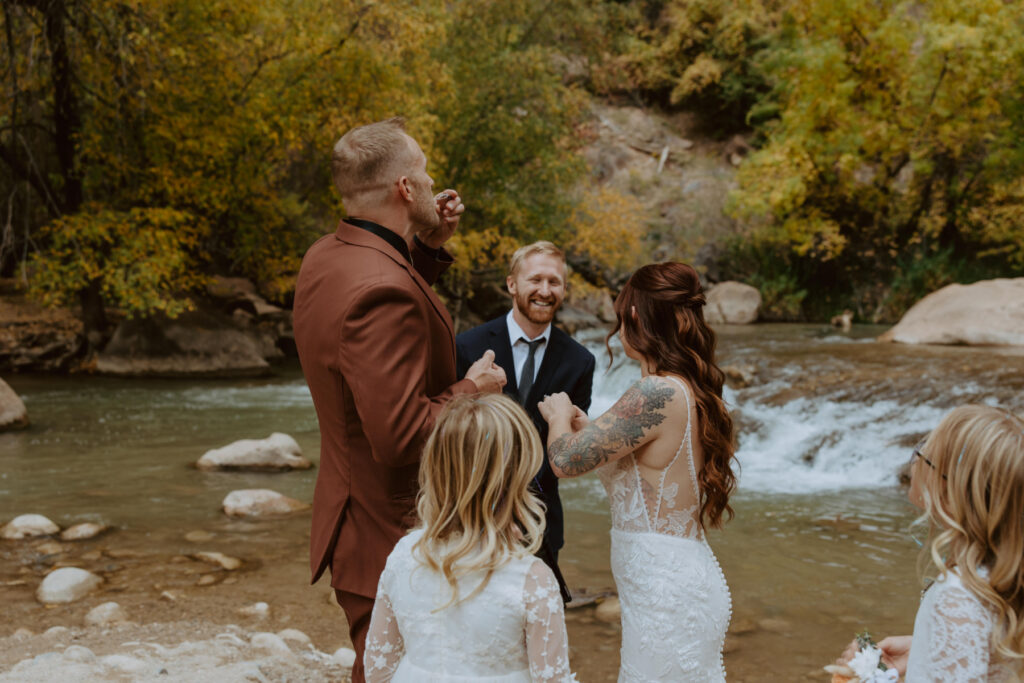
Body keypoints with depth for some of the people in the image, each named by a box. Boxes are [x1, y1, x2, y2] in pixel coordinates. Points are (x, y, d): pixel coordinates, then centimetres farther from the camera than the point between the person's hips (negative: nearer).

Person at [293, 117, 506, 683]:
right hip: (391, 540, -10)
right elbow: (401, 438, -31)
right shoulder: (382, 291, -29)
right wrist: (470, 391, -15)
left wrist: (429, 248, 11)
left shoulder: (325, 257, 2)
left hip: (349, 518, 10)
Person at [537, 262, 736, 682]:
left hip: (665, 592, -9)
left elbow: (566, 460, -18)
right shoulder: (692, 391, 6)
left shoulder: (658, 394, -22)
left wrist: (559, 415, 3)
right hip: (684, 578, 9)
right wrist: (583, 426, 18)